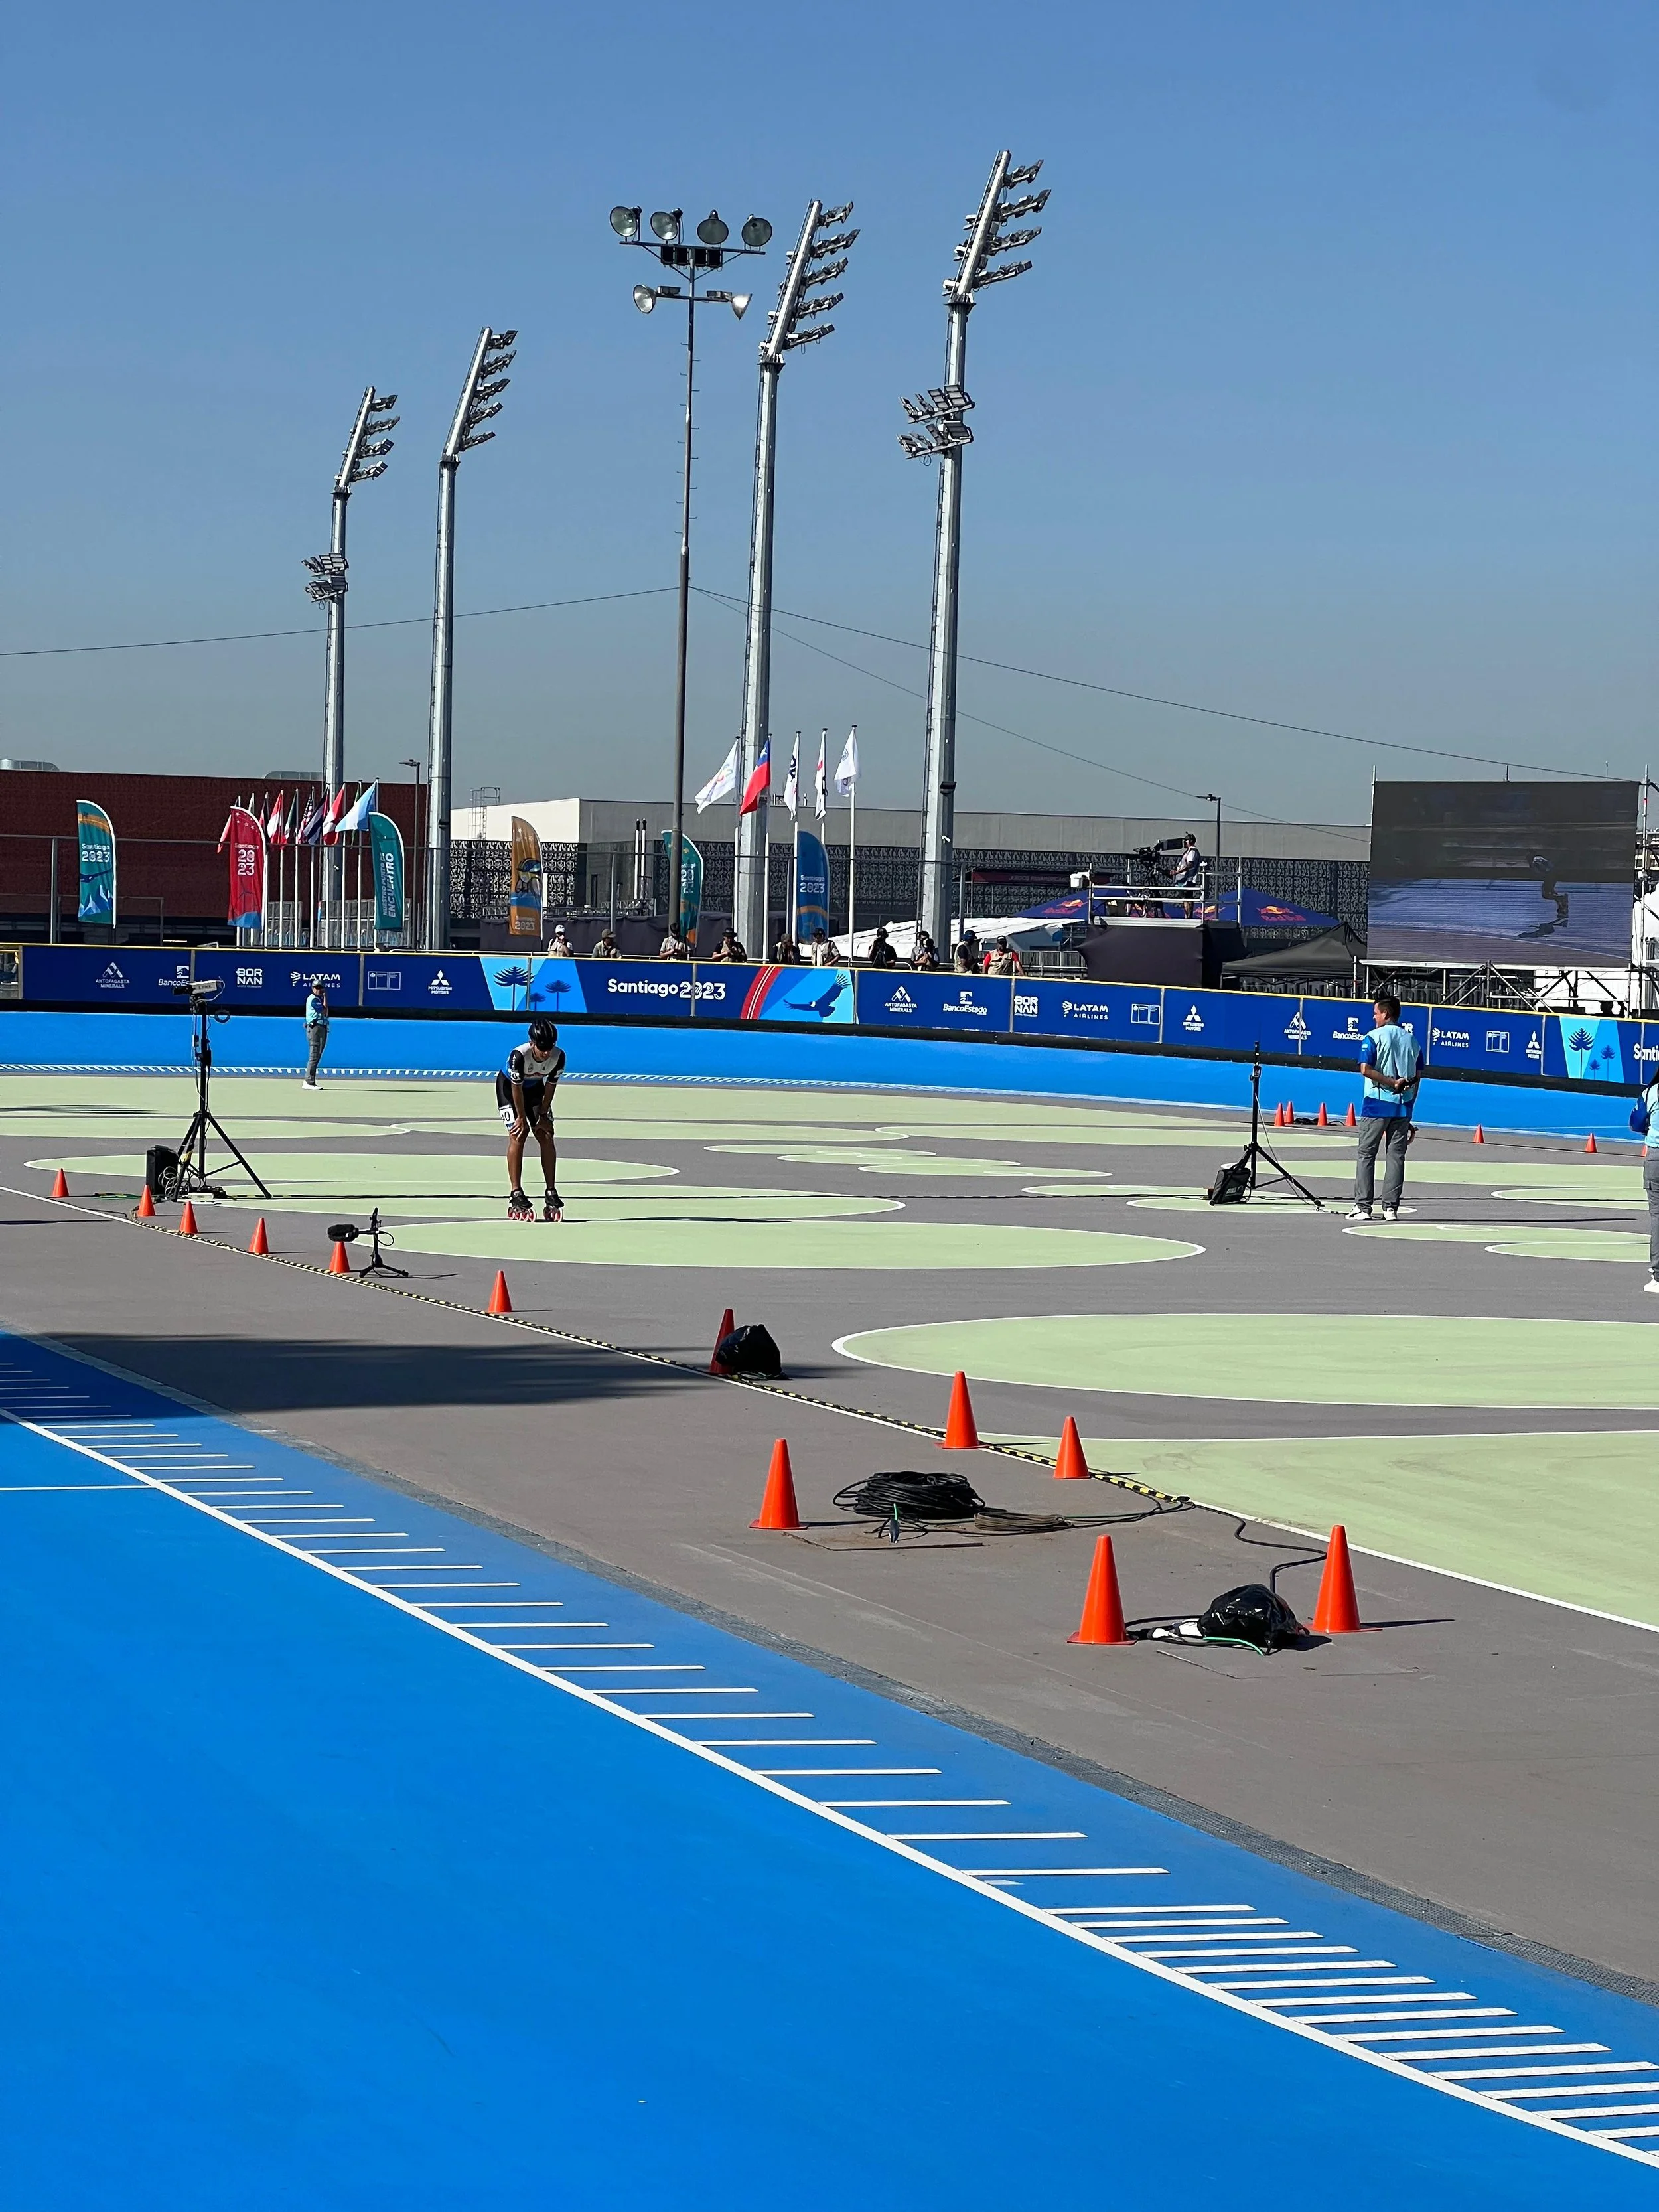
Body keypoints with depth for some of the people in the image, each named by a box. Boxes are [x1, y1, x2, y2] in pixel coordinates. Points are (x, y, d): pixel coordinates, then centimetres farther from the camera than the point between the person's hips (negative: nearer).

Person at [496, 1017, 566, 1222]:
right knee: (518, 1134, -17)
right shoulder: (519, 1055, -39)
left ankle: (552, 1192, 2)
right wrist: (522, 1118, -17)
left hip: (535, 1087, 4)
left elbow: (551, 1086, -13)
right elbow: (516, 1088, -27)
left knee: (546, 1136, -3)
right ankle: (516, 1194, -16)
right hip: (508, 1086, -4)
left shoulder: (559, 1056, -27)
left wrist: (543, 1115, -7)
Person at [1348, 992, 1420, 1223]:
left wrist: (1393, 1082, -12)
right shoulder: (1411, 1040, 9)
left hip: (1376, 1104, -4)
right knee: (1396, 1156, 6)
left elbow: (1366, 1069, -16)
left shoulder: (1373, 1037, -5)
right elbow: (1417, 1078, 11)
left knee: (1366, 1154, 3)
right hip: (1403, 1107, 4)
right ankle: (1391, 1208, 2)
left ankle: (1363, 1207, -1)